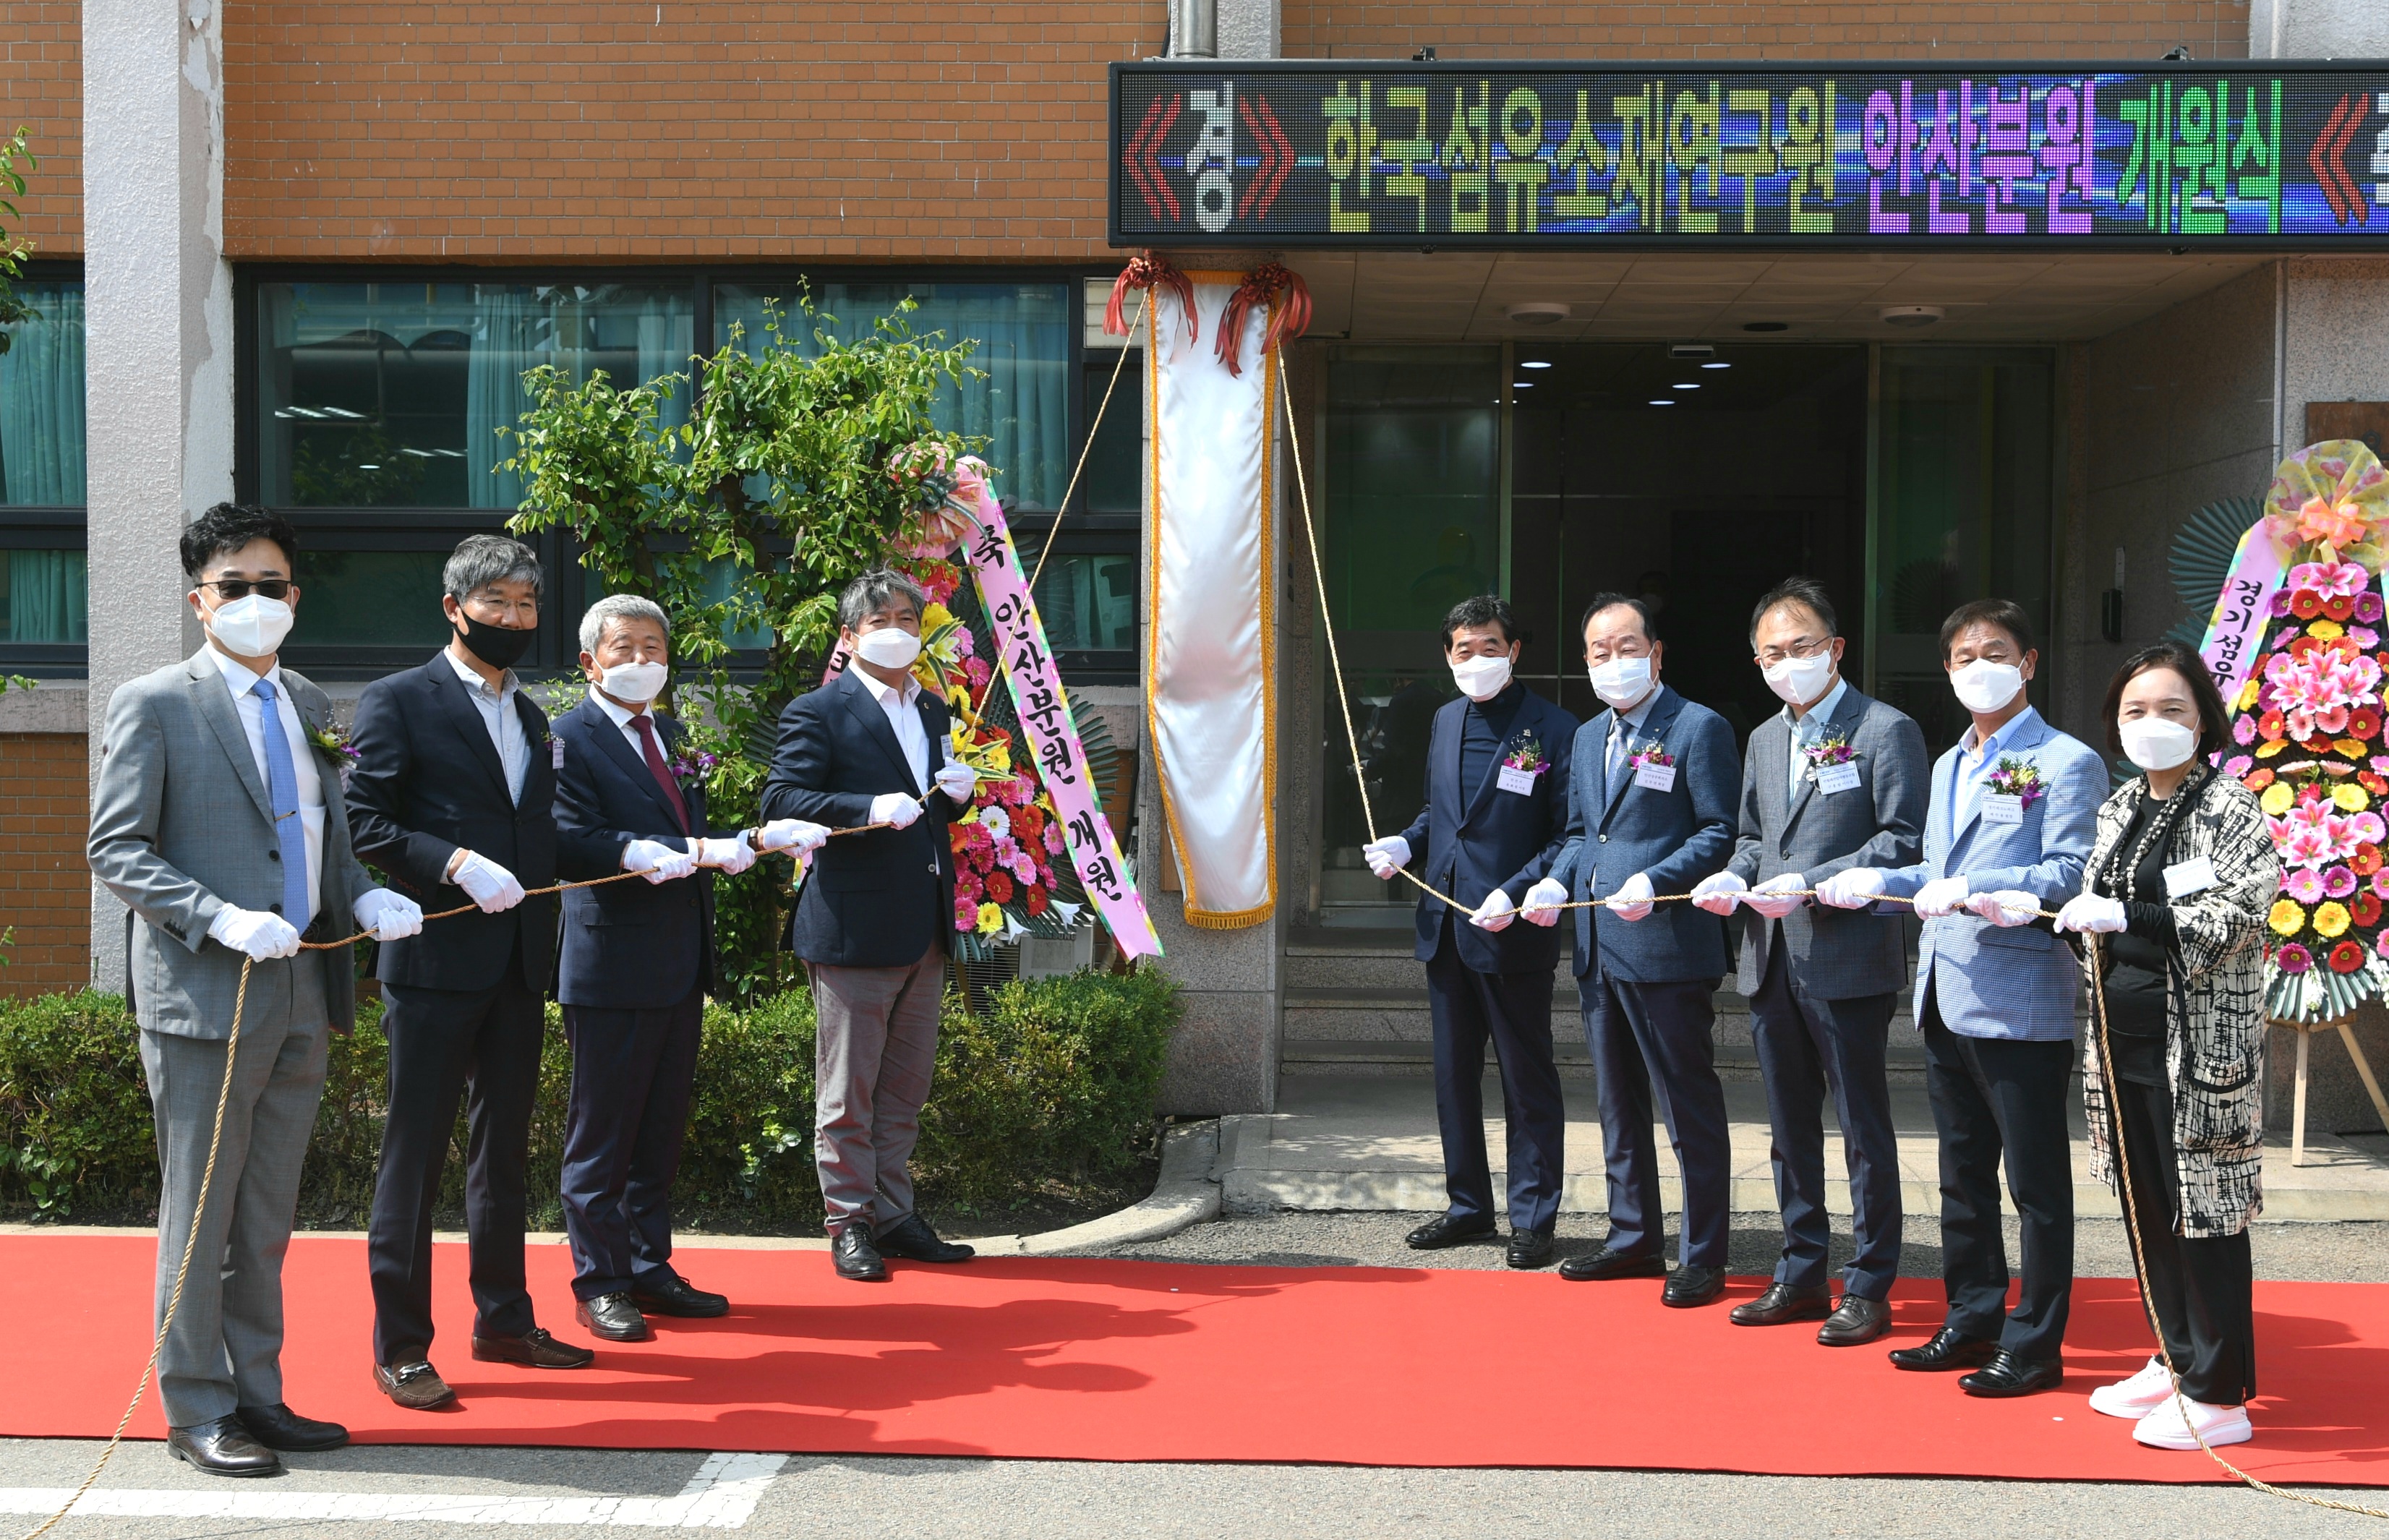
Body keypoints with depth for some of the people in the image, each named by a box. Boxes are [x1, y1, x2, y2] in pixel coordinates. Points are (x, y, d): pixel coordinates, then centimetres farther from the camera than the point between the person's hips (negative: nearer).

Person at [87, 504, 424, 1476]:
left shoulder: (310, 706, 15)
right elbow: (116, 849, -9)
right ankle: (197, 1413, 13)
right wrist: (223, 920, -22)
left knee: (268, 1215, 14)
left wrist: (363, 897, 0)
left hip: (303, 993, 6)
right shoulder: (155, 704, -5)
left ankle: (257, 1395, 24)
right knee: (200, 1212, 2)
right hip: (205, 994, -6)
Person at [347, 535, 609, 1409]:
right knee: (415, 1151, -1)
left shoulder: (529, 717, 18)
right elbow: (366, 824, -12)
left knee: (505, 1148, 15)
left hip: (518, 967, 7)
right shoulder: (399, 703, -4)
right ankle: (400, 1345, 6)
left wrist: (624, 856, 6)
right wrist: (456, 863, -23)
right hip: (434, 961, -7)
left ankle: (504, 1320, 26)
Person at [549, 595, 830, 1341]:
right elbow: (580, 844, -19)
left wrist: (756, 839, -1)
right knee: (602, 1134, 2)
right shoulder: (569, 740, -8)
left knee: (661, 1127, 14)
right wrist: (691, 852, -29)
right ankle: (600, 1283, 11)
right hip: (612, 967, -8)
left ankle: (650, 1267, 24)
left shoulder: (668, 735, 17)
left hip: (680, 967, 8)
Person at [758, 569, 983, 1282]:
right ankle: (850, 1223, 12)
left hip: (925, 929, 7)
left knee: (906, 1088, 14)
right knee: (848, 1090, 1)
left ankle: (893, 1216, 23)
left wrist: (956, 793, 2)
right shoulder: (817, 712, -6)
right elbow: (780, 801, -15)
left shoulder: (933, 710, 16)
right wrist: (869, 810, -26)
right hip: (854, 929, -7)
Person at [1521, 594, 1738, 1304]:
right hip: (1598, 946, 8)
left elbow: (1721, 833, -11)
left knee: (1691, 1107, -1)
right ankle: (1634, 1237, 28)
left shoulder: (1699, 729, -7)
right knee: (1619, 1103, 16)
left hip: (1667, 946, -8)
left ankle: (1702, 1257, 7)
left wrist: (1654, 882, -22)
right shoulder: (1589, 737, 17)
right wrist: (1558, 882, 5)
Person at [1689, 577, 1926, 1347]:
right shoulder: (1764, 740, 17)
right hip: (1772, 961, 7)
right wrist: (1732, 878, 2)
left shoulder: (1887, 730, -6)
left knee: (1864, 1130, 1)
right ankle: (1801, 1275, 25)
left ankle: (1868, 1288, 10)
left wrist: (1811, 884, -20)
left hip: (1848, 960, -7)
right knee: (1791, 1128, 14)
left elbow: (1905, 841, -13)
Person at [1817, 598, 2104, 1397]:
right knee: (1963, 1175, 15)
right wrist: (1876, 882, 7)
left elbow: (2072, 873, -16)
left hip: (2022, 1001, -8)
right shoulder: (1949, 766, 19)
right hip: (1946, 999, 8)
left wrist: (1973, 891, -24)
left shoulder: (2067, 762, -7)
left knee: (2036, 1181, 1)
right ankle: (1974, 1322, 26)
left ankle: (2034, 1344, 9)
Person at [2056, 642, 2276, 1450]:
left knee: (2202, 1213, -3)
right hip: (2124, 1043, 7)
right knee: (2147, 1205, 13)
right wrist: (2057, 916, 0)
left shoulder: (2228, 806, -8)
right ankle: (2174, 1360, 26)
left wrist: (2127, 916, -22)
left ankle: (2219, 1395, 5)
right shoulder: (2121, 807, 13)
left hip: (2199, 1047, -7)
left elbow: (2235, 918, -17)